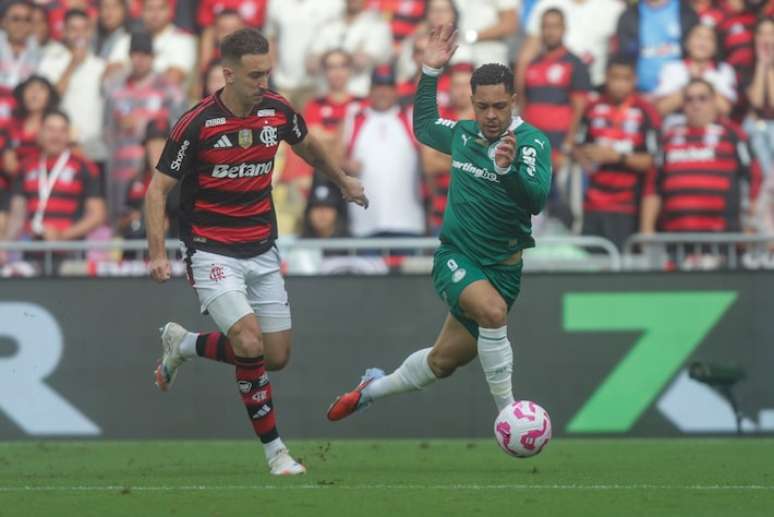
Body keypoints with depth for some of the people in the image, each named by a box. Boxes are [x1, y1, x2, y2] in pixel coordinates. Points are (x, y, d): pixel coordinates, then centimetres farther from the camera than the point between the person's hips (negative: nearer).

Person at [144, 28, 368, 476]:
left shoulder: (278, 111, -2)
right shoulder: (197, 124, -16)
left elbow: (308, 146, 22)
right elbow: (158, 188, -11)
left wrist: (343, 182, 37)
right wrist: (158, 254, -21)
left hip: (262, 253, 6)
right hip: (213, 251, -6)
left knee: (277, 357, 4)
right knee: (251, 345, -22)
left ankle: (184, 345, 26)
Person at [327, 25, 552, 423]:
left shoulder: (532, 142, -13)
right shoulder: (463, 134, 1)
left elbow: (537, 200, -29)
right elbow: (423, 126, 24)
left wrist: (509, 169, -48)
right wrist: (429, 72, 14)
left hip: (501, 267, -1)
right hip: (455, 257, 1)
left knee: (443, 362, 8)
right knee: (492, 310, -31)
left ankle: (374, 388, 38)